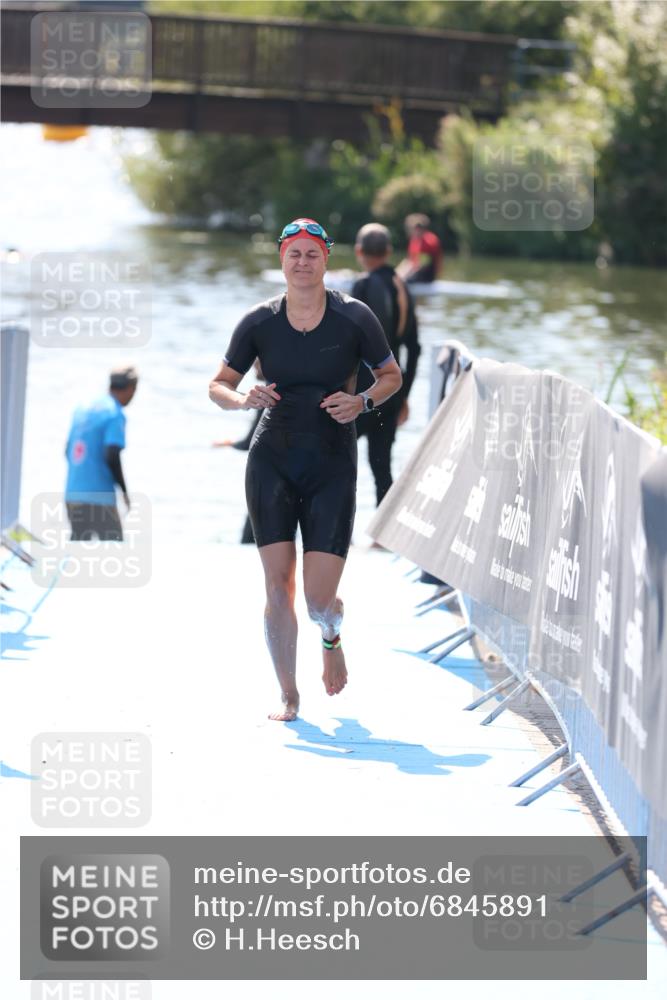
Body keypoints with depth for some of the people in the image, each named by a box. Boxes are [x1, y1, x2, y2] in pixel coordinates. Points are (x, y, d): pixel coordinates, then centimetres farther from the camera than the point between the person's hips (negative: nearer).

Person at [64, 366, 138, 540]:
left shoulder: (82, 410, 13)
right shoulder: (115, 415, -10)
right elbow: (112, 457, -19)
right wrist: (124, 490, -8)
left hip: (72, 493, 7)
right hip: (99, 497, -7)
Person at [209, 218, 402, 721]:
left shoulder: (354, 317, -3)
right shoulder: (259, 322, 1)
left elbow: (392, 375, 9)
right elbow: (218, 386, 7)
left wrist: (362, 401, -11)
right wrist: (243, 399, -15)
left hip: (332, 466, -1)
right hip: (272, 462, 1)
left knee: (319, 596, -8)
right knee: (278, 584, -6)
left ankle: (332, 639, 30)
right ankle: (289, 695, 7)